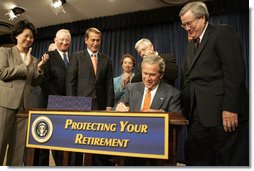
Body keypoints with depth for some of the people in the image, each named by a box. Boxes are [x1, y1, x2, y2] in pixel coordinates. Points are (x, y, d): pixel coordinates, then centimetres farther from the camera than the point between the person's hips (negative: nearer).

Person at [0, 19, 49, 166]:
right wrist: (25, 65, -10)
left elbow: (35, 83, 11)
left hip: (25, 104, 4)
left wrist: (40, 67, -4)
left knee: (19, 144, 4)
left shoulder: (33, 59, 16)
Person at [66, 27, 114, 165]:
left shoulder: (106, 60, 14)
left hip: (100, 105, 2)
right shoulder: (76, 57, 7)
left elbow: (109, 84, 9)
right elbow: (70, 82, 1)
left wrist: (109, 106, 1)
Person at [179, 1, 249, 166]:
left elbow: (235, 72, -13)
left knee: (230, 160, 2)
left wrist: (230, 108, -19)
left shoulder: (223, 32, -2)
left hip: (224, 113, -7)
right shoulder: (192, 44, 21)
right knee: (195, 157, 8)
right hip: (199, 114, 7)